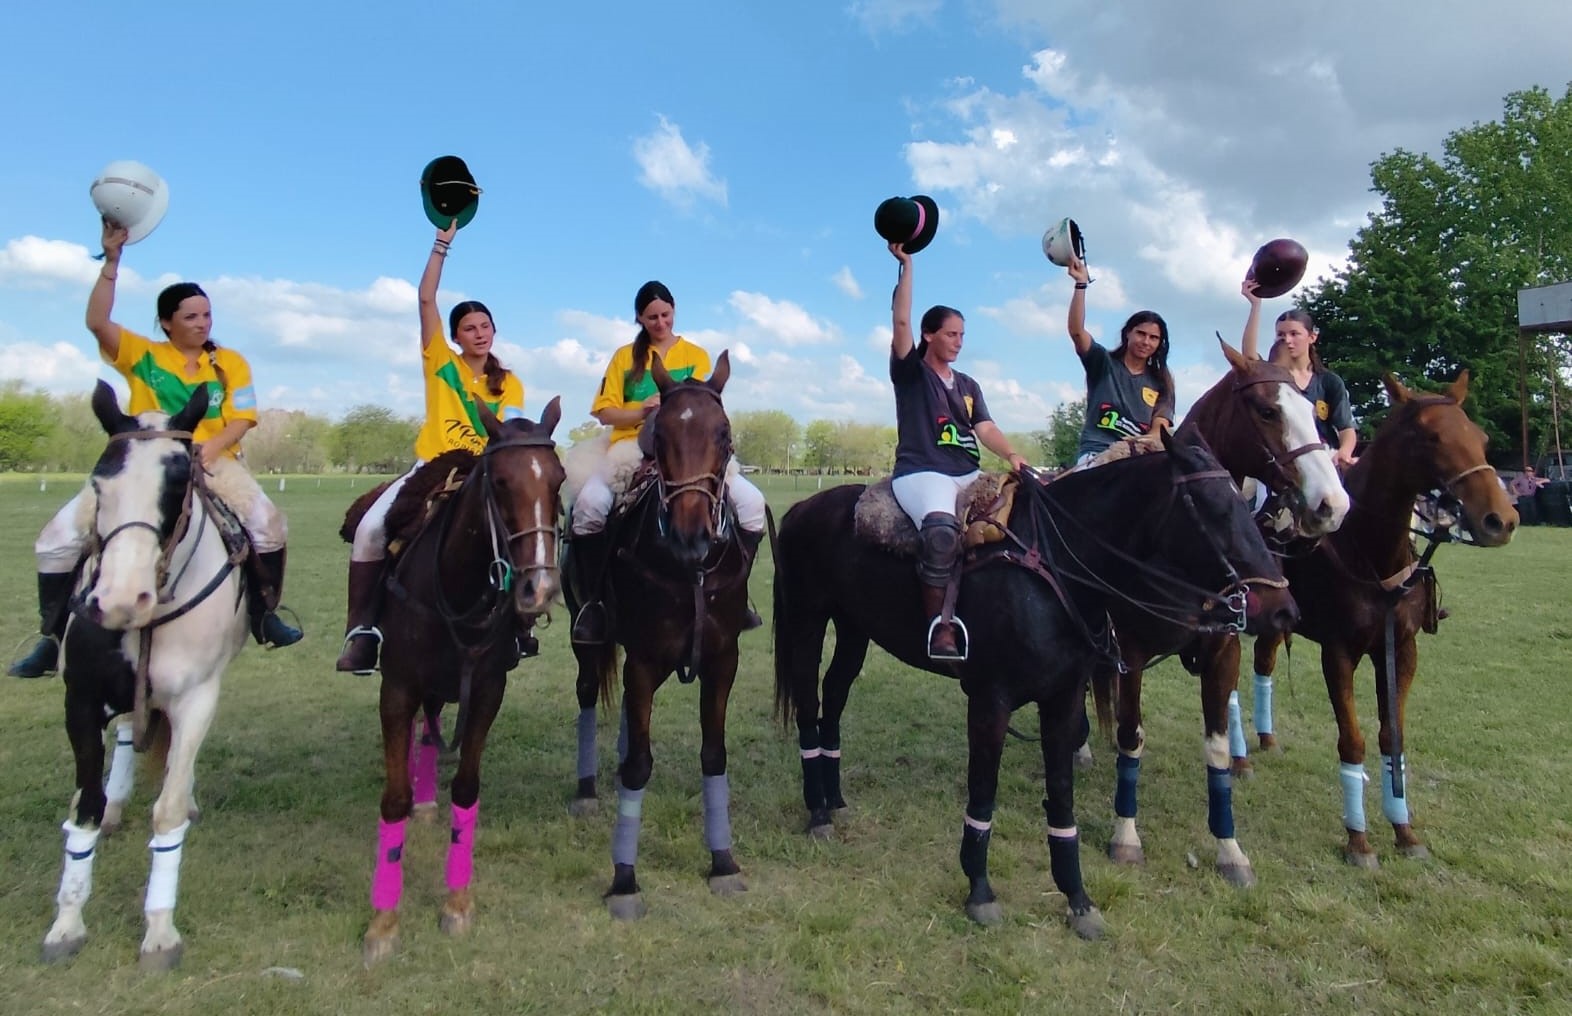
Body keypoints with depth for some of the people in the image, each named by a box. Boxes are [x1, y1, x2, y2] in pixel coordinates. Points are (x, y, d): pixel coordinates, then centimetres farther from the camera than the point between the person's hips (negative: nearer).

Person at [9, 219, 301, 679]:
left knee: (268, 523, -28)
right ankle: (52, 637, 6)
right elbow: (97, 322, -9)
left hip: (211, 462, -1)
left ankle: (264, 614, -10)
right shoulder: (142, 355, 8)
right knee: (59, 537, -10)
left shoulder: (230, 363, 7)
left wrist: (208, 448, -18)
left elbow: (240, 421, 1)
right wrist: (111, 261, -16)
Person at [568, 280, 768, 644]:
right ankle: (596, 597, -14)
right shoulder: (625, 356, 13)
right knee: (588, 504, -30)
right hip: (633, 445, 0)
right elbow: (604, 412, 7)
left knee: (751, 501, -19)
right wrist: (642, 412, -12)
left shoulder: (696, 356, 13)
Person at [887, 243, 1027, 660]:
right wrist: (906, 264, -6)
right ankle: (939, 624, -31)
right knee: (942, 528, -37)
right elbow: (900, 321, -6)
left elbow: (986, 429, 10)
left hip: (969, 474, 7)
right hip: (921, 472, -6)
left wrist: (1012, 456, -9)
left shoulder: (968, 386, 23)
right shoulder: (910, 371, 8)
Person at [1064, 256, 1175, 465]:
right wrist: (1081, 284, -15)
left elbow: (1160, 429, 4)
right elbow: (1076, 331, -7)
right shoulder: (1103, 363, 9)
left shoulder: (1161, 383, 16)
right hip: (1096, 453, -3)